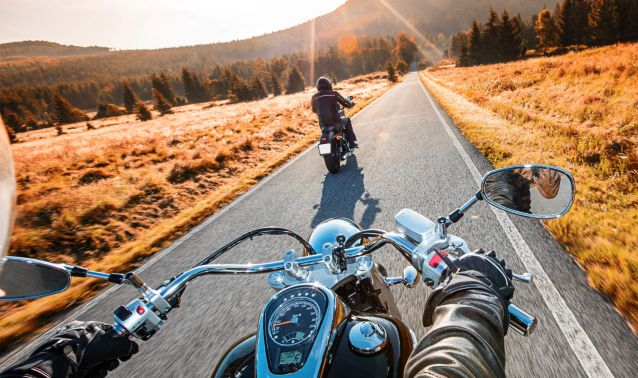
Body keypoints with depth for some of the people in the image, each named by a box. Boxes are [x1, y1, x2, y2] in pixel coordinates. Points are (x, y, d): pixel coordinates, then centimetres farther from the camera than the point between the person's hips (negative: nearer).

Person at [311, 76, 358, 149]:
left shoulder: (314, 97, 2)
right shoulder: (334, 94, -6)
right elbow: (347, 104, 2)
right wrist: (351, 104, 26)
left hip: (323, 125, 3)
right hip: (336, 122, -3)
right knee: (347, 120, 28)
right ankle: (351, 142, 28)